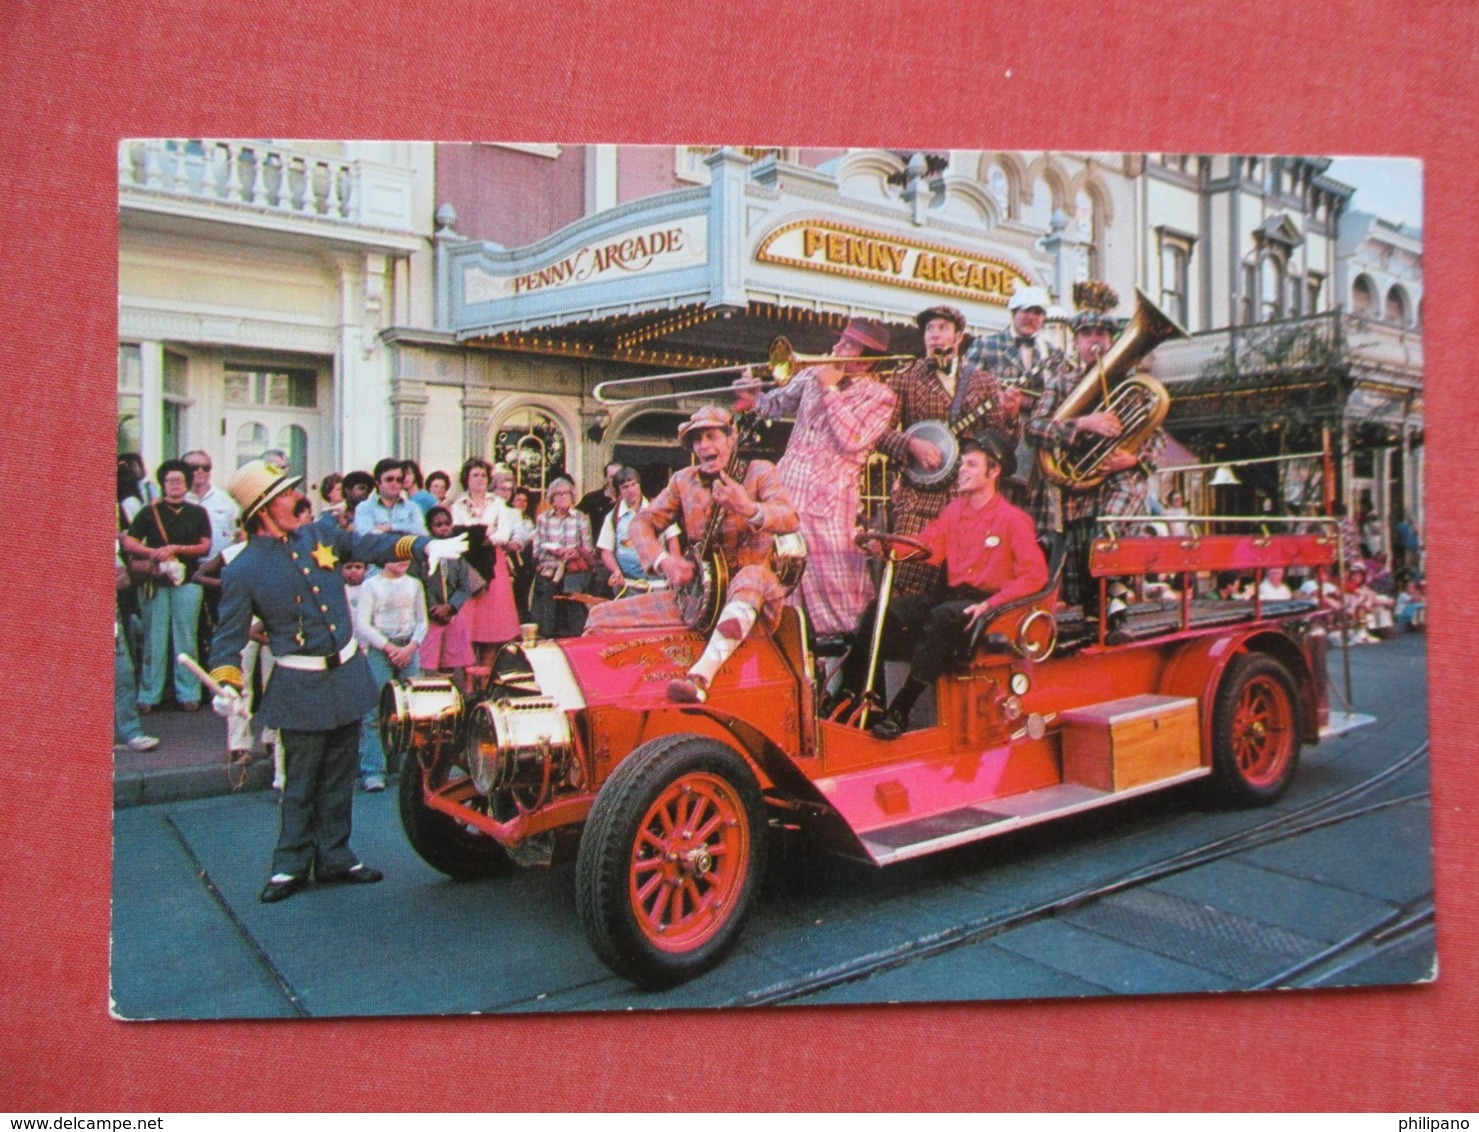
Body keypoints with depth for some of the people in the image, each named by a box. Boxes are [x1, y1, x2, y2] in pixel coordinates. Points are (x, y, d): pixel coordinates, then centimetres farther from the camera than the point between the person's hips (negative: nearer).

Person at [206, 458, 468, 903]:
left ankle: (334, 857, 27)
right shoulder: (243, 571, -9)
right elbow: (228, 638, -7)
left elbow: (372, 546, 12)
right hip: (301, 687, -5)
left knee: (339, 776, 14)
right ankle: (291, 866, 21)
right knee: (301, 782, 4)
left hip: (348, 673, 5)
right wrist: (227, 687, -22)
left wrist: (426, 546, -3)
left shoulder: (322, 532, 4)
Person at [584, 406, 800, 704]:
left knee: (751, 577, -43)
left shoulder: (759, 472, -4)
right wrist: (664, 561, -14)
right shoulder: (683, 481, 8)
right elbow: (642, 522, 6)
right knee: (602, 617, -8)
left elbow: (790, 519, -21)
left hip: (754, 591, -4)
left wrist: (748, 509, -43)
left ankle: (700, 678, -54)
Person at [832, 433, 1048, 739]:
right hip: (951, 594, 7)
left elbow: (1035, 575, -12)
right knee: (881, 609, -14)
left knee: (943, 616, -38)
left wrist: (989, 604, -22)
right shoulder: (954, 510, 13)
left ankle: (900, 710, -35)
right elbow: (926, 546, 5)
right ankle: (848, 694, -15)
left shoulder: (1013, 519, -7)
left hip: (986, 602, -6)